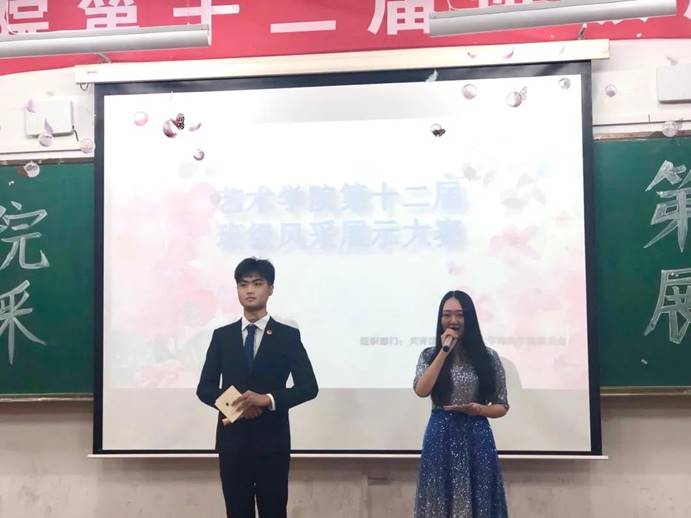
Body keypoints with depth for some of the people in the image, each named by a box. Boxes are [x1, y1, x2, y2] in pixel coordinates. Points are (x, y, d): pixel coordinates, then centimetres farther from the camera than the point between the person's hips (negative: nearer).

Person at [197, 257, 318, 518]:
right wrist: (233, 403, -14)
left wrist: (269, 399, -20)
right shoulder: (222, 336, 7)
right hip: (232, 440, 2)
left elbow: (308, 386, -5)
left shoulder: (288, 336, 1)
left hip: (272, 441, -2)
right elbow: (205, 387, 6)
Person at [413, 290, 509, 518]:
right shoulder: (429, 355, 4)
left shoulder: (488, 357, 2)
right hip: (440, 439, 0)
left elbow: (502, 406, 6)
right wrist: (444, 351, -13)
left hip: (477, 439, 0)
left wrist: (480, 409, -15)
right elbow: (421, 390, -15)